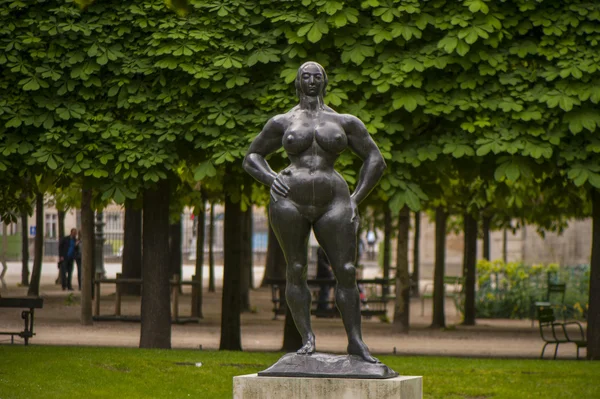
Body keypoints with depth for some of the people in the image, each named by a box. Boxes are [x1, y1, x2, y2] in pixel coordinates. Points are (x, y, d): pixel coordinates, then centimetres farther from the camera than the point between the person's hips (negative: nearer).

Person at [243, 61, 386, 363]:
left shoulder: (345, 122, 11)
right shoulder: (282, 122, 11)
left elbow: (375, 161, 14)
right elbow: (252, 157, 18)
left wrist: (356, 199, 3)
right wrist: (270, 179, -2)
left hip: (331, 203, 0)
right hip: (290, 201, 0)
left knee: (346, 271, -7)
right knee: (296, 269, -4)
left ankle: (355, 341, -2)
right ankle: (307, 338, 2)